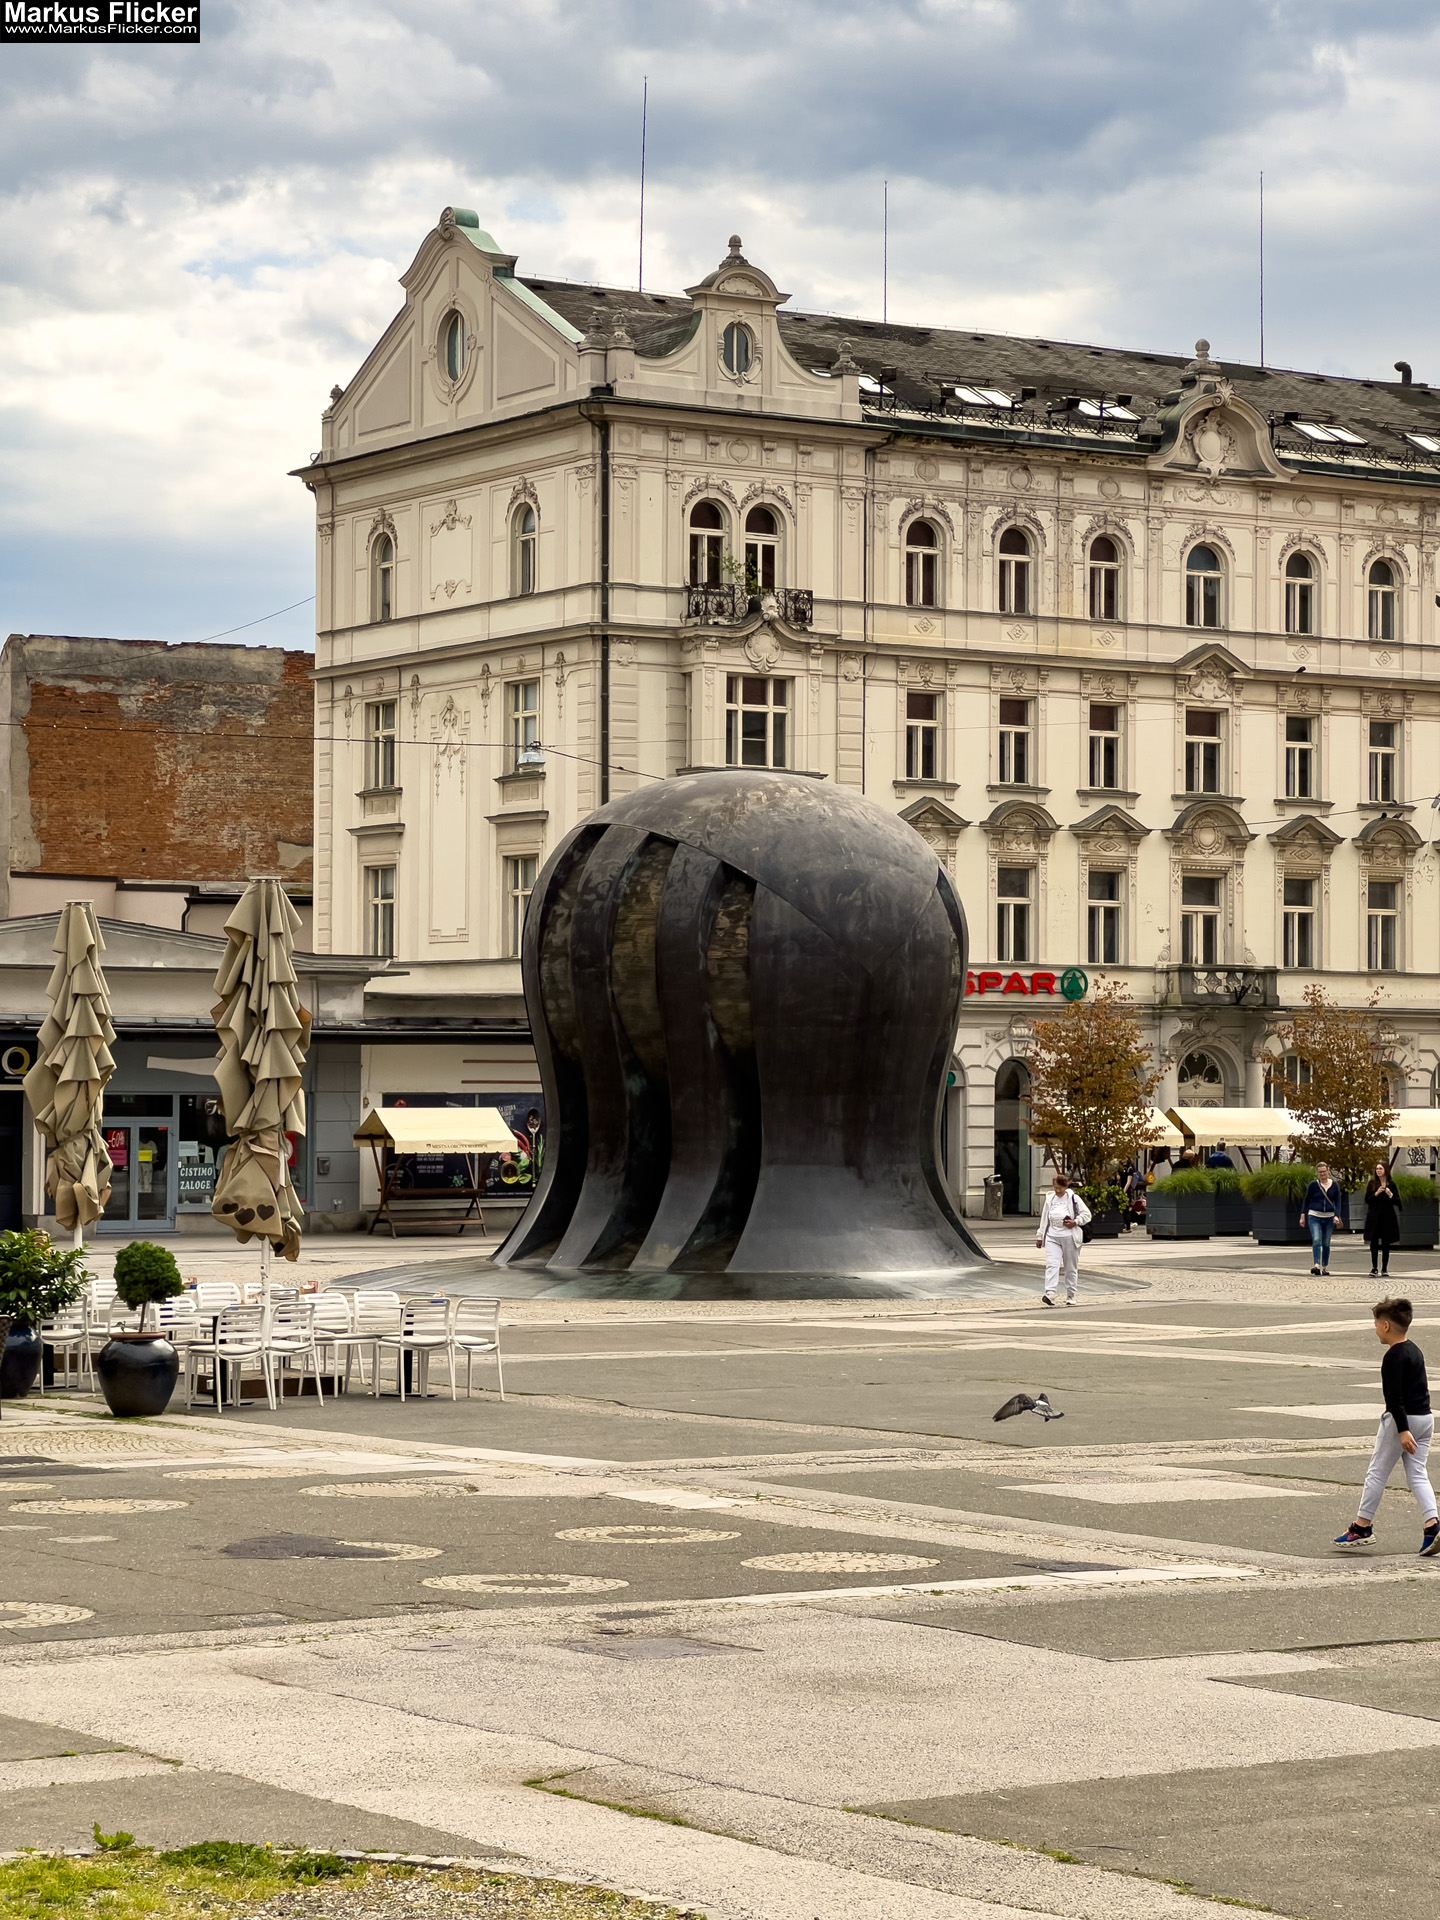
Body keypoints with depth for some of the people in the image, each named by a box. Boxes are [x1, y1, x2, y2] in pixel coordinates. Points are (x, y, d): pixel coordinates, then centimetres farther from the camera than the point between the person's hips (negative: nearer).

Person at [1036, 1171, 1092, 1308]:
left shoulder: (1074, 1199, -3)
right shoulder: (1049, 1199, 10)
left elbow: (1086, 1215, 0)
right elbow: (1044, 1219, 17)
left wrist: (1075, 1222, -15)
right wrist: (1040, 1236, 17)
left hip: (1069, 1237, -3)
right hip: (1052, 1237, 3)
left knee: (1071, 1268, 6)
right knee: (1051, 1265, -13)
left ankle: (1071, 1296, 17)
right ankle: (1050, 1294, -24)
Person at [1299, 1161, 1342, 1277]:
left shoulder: (1334, 1186, 4)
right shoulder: (1313, 1185, -1)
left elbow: (1337, 1202, 5)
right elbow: (1306, 1201, 6)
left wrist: (1336, 1216, -9)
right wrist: (1303, 1215, 2)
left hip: (1329, 1217, 2)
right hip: (1314, 1216, -2)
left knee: (1326, 1243, 9)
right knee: (1316, 1240, -18)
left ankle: (1325, 1267, 20)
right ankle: (1316, 1265, -28)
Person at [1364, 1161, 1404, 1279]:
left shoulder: (1391, 1185, 4)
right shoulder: (1372, 1184, 4)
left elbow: (1397, 1202, 4)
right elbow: (1367, 1200, -1)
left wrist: (1390, 1195, -13)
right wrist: (1376, 1193, -15)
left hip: (1387, 1217, 0)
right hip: (1374, 1217, 0)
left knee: (1386, 1243, 2)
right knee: (1374, 1242, -3)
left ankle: (1384, 1268, 9)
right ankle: (1374, 1267, 4)